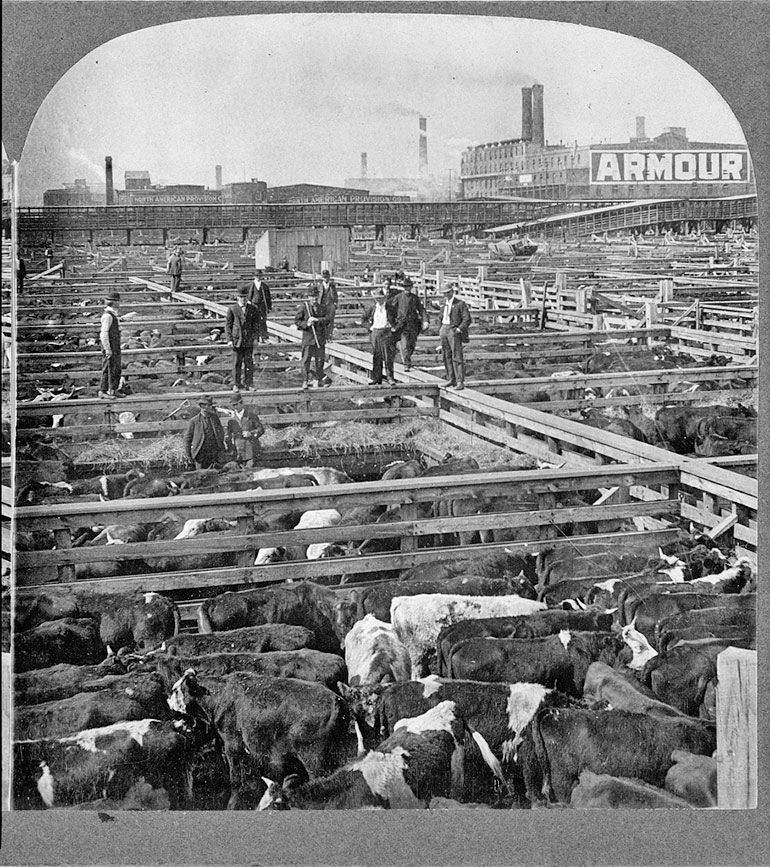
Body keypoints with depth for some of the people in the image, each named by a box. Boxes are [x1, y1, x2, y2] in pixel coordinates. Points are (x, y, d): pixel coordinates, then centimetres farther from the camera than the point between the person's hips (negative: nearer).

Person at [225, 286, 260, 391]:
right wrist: (229, 339, -8)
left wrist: (253, 337, -3)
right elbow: (228, 325, 0)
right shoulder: (232, 309, -1)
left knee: (249, 363, 5)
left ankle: (248, 383, 15)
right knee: (237, 363, 3)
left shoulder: (253, 309, 5)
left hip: (249, 341, 2)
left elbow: (256, 324, 9)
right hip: (236, 339, -2)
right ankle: (236, 384, 12)